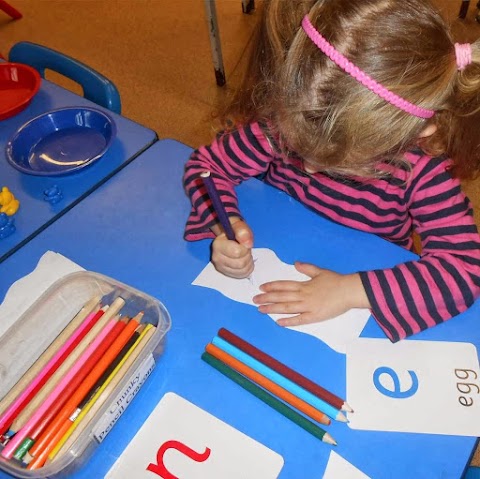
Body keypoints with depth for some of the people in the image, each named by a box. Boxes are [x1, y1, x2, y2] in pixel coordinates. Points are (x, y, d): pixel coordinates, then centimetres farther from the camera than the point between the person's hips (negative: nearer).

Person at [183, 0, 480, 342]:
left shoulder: (420, 169, -24)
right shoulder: (280, 126, -21)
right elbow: (205, 164, -8)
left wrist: (350, 290, -34)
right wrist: (224, 225, -27)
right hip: (275, 276, 1)